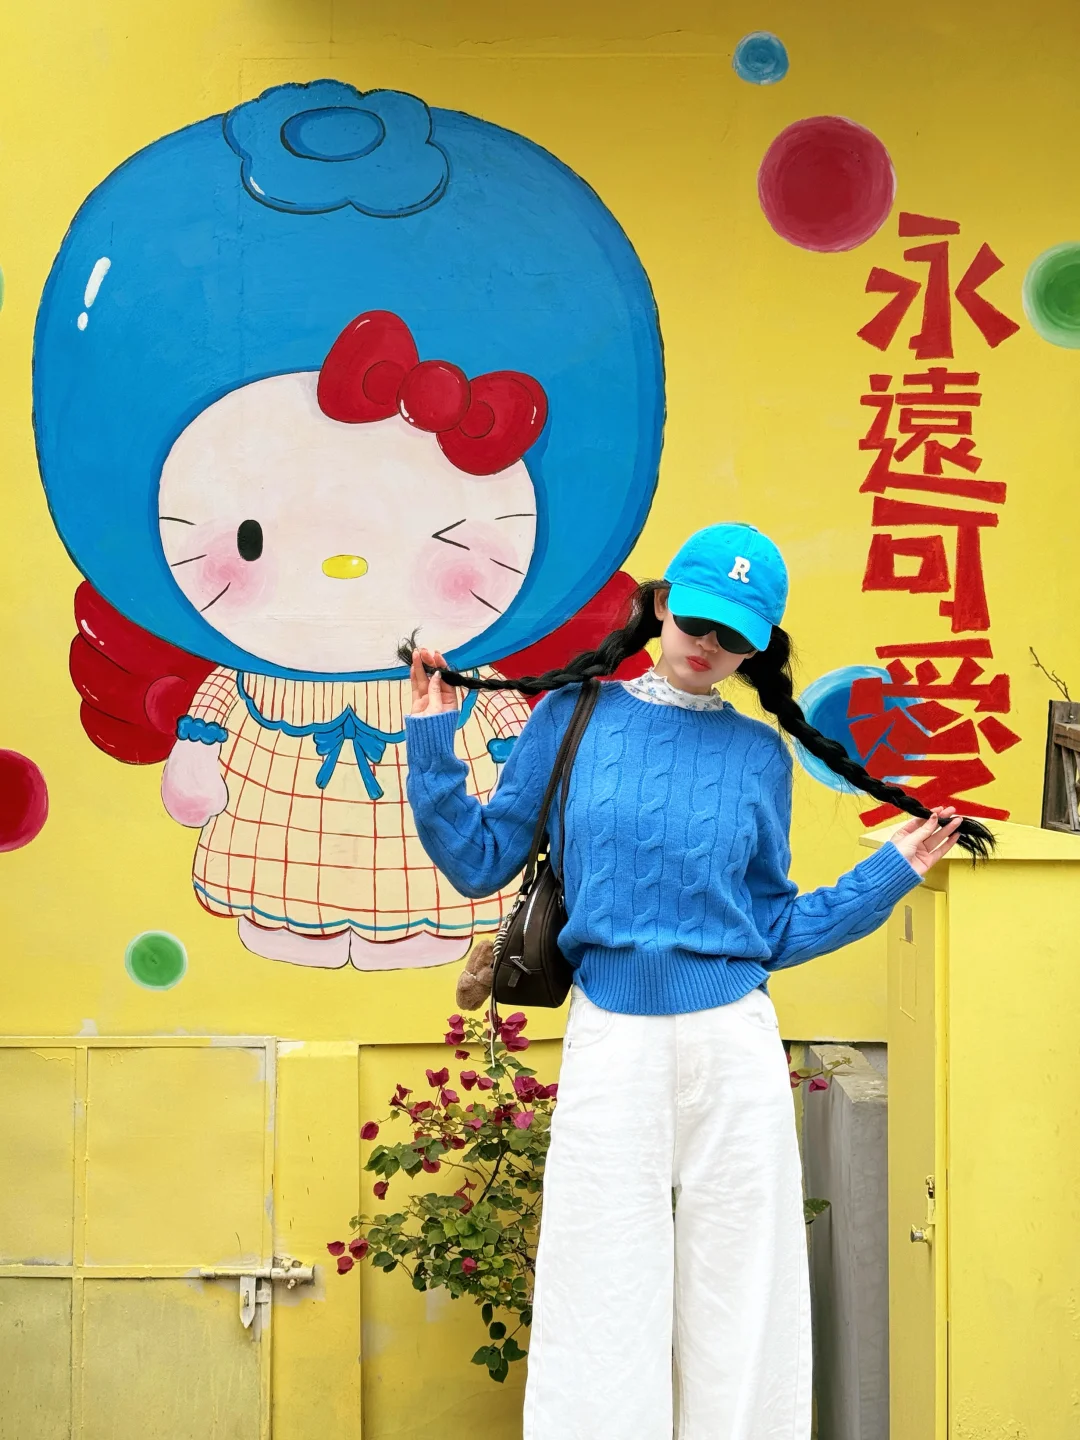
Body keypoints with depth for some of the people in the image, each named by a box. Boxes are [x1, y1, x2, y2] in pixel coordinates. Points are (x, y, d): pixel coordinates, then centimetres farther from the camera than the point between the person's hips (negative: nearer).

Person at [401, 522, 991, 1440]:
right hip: (611, 1045, -1)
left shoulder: (760, 755, 8)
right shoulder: (575, 718, 5)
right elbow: (480, 864, 5)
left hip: (736, 1052, 1)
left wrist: (893, 873, 9)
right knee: (604, 1320, 4)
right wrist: (433, 740, -2)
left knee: (740, 1319, 6)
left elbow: (773, 932, 11)